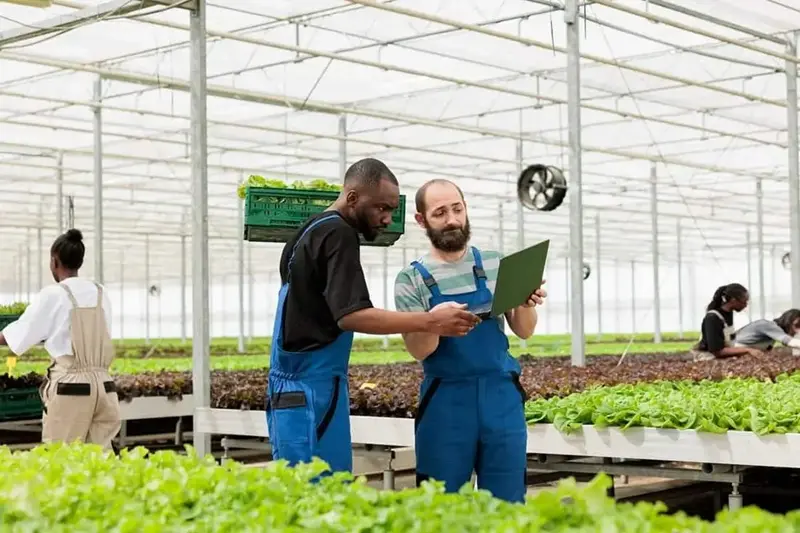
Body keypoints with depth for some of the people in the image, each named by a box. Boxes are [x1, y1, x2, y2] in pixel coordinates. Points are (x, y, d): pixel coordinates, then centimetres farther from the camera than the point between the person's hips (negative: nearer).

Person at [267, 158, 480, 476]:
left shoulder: (312, 231, 15)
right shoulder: (338, 235, -13)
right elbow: (351, 315, -23)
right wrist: (431, 321, -25)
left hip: (294, 386, 10)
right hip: (311, 388, -10)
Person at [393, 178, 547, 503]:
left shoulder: (496, 264, 7)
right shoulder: (411, 279, 1)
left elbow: (523, 332, 8)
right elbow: (418, 351, -6)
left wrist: (527, 305, -13)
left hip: (501, 397, 2)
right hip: (446, 401, -1)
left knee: (506, 502, 5)